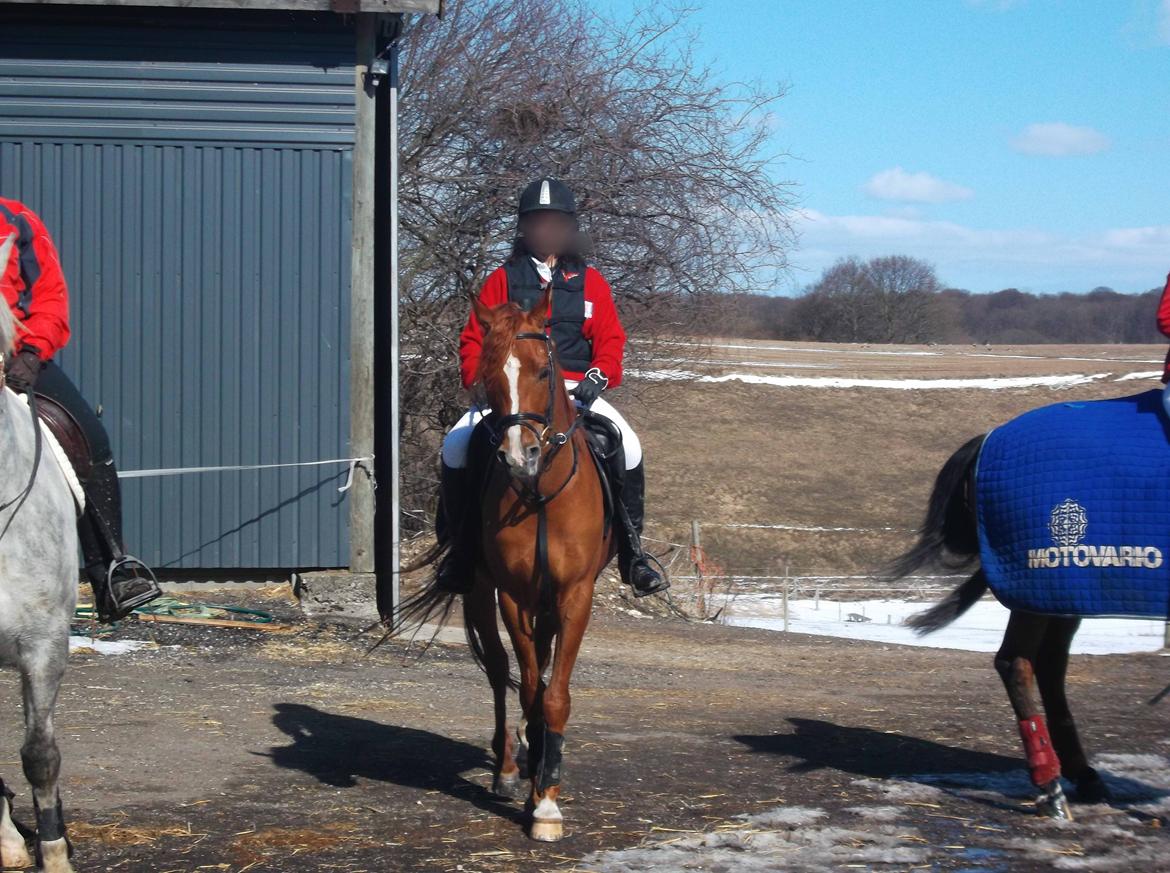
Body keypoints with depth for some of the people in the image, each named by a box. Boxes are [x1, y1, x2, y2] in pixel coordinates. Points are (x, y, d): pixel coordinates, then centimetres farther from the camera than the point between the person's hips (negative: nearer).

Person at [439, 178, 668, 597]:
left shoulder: (590, 282, 14)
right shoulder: (503, 279, 14)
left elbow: (610, 339, 8)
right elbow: (474, 338, 10)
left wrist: (597, 377, -11)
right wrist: (478, 379, -7)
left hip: (574, 388, 0)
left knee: (628, 448, -25)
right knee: (456, 446, -24)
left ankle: (632, 551, -12)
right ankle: (460, 547, -8)